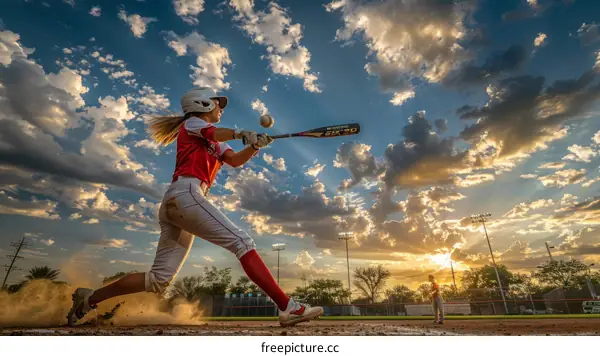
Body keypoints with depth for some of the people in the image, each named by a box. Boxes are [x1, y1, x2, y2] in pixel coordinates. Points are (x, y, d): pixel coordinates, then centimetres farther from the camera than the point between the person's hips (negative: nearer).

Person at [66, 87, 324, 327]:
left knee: (159, 279, 8)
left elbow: (235, 160, 14)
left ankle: (90, 297, 20)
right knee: (241, 241, -20)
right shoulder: (191, 123, 11)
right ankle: (288, 308, -24)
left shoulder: (216, 143, 31)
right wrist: (241, 134, -30)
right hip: (185, 193, -9)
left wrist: (255, 145, -3)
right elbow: (215, 133, -13)